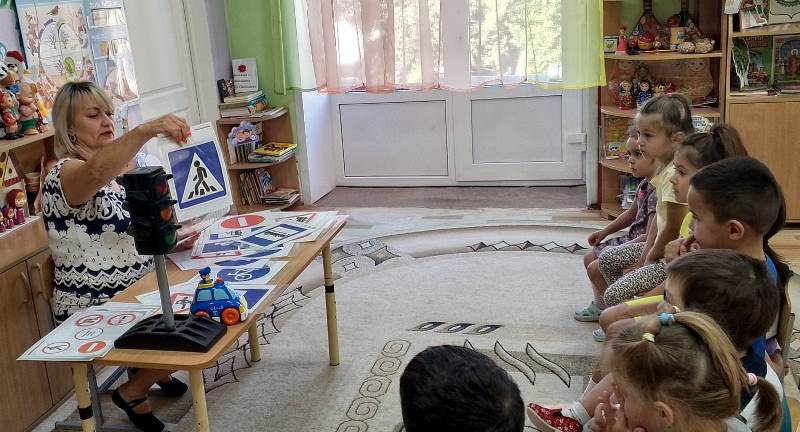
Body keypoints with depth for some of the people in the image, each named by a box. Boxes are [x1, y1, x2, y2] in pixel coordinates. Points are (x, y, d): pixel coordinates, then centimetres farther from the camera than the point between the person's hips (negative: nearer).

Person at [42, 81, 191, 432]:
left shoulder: (119, 169, 8)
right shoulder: (65, 174, -19)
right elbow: (96, 171, -45)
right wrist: (146, 130, -59)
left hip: (137, 290, 8)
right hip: (95, 309, -8)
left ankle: (154, 369, 23)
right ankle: (133, 392, 7)